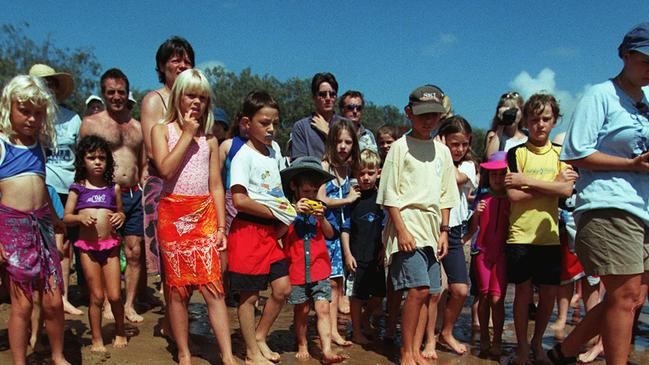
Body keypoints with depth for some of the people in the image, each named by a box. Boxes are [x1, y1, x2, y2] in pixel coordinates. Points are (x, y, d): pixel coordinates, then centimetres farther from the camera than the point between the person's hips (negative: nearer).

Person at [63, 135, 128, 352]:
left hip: (110, 245, 1)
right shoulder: (77, 188, 2)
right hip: (87, 246, -1)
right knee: (96, 297, 4)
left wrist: (121, 217, -5)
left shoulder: (114, 188, 5)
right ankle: (97, 339, 20)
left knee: (114, 296, 2)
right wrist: (80, 217, -17)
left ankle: (120, 333, 25)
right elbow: (66, 217, 3)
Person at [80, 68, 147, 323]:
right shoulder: (91, 123, 2)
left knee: (134, 252, 5)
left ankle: (130, 304, 17)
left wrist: (146, 194, 10)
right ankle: (108, 304, 17)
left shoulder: (137, 126, 14)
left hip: (134, 196, 4)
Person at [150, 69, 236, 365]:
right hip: (173, 214, -1)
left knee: (212, 286, -4)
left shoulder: (209, 139, 12)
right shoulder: (162, 130, 5)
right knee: (178, 288, 5)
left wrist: (221, 226, 3)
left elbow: (216, 186, 9)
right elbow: (165, 169, -13)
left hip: (205, 215, 2)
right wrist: (187, 134, -9)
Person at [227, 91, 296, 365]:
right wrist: (274, 213, -14)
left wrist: (284, 218, 6)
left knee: (283, 287, 8)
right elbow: (239, 200, -20)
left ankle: (260, 337, 29)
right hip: (248, 229, -8)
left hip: (271, 230, 8)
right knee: (250, 294, 3)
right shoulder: (244, 156, -11)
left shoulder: (272, 151, 13)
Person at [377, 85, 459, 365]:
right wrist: (402, 230, -13)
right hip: (407, 224, -6)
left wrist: (443, 231, 10)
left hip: (432, 230, 6)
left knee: (429, 293, 6)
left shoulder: (442, 150, 15)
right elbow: (390, 194, -6)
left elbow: (446, 196, 18)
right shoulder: (401, 146, -1)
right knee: (419, 289, -15)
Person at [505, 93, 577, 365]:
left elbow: (566, 191, -8)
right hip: (520, 235, -2)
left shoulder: (561, 153, 8)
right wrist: (554, 183, -10)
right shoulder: (516, 153, 0)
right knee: (523, 291, 4)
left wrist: (527, 180, -12)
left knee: (549, 293, 7)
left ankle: (537, 342, 29)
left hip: (550, 235, 3)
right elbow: (513, 195, -11)